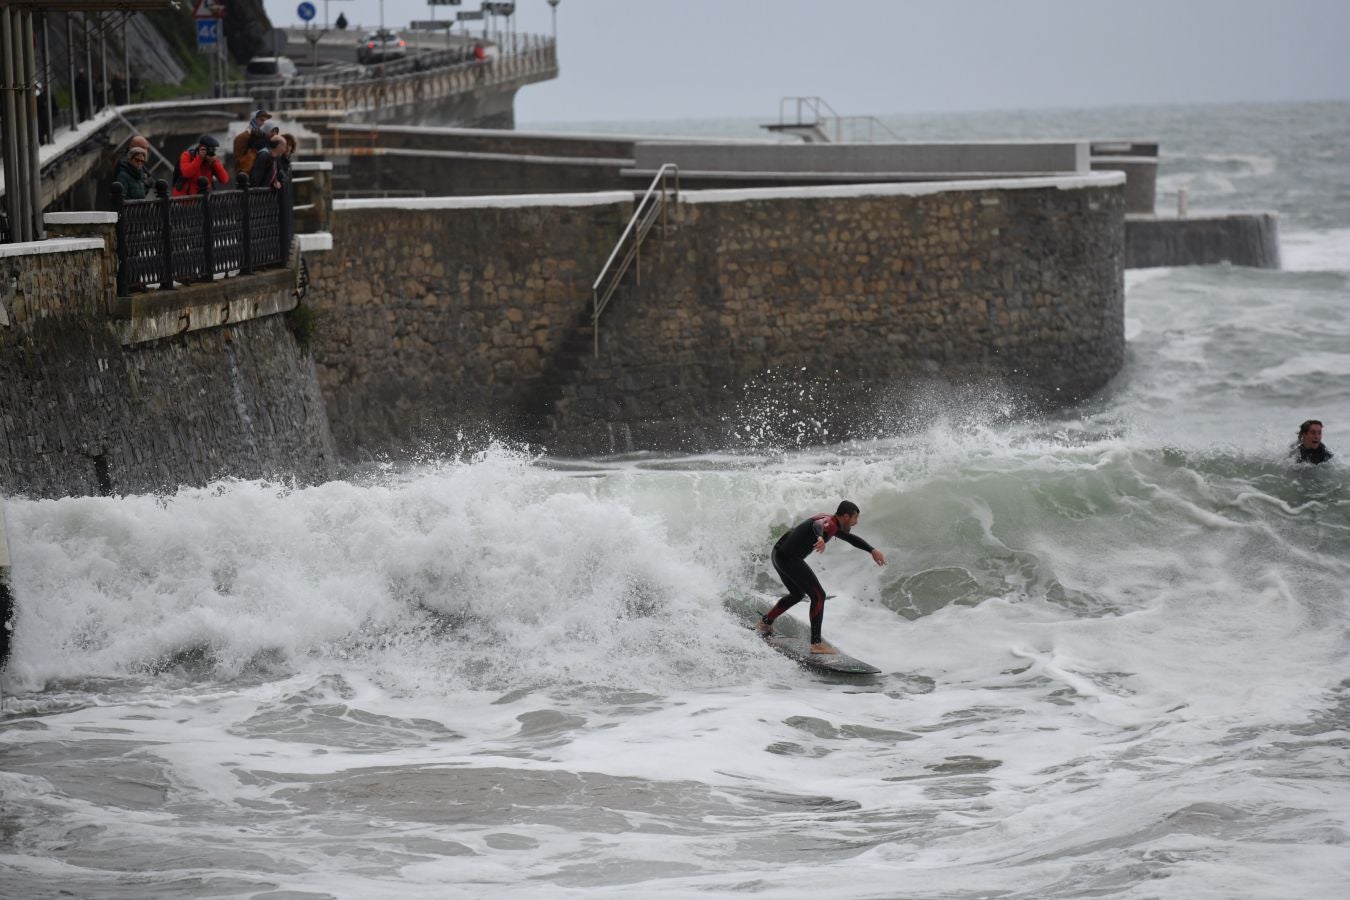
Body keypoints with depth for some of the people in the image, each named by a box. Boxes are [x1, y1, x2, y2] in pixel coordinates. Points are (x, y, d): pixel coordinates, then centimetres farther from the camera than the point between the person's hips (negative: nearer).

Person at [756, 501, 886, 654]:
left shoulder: (833, 525, 16)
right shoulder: (829, 523, -16)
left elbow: (850, 538, 32)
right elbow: (817, 525, -40)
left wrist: (873, 550, 27)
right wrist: (820, 538, -62)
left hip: (779, 555, 11)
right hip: (789, 558, -11)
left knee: (797, 594, 31)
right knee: (818, 596, -9)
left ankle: (764, 622, 41)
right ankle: (816, 643, -10)